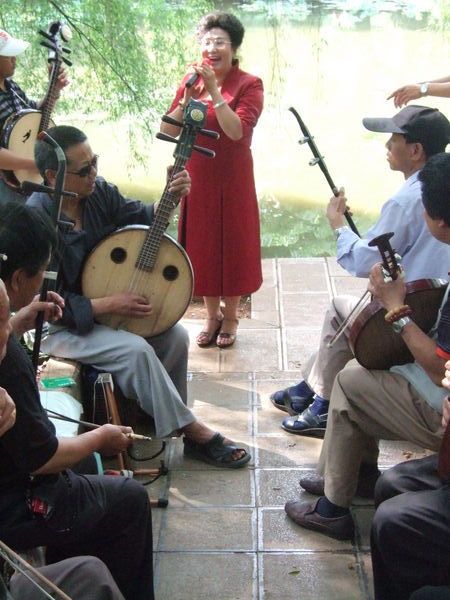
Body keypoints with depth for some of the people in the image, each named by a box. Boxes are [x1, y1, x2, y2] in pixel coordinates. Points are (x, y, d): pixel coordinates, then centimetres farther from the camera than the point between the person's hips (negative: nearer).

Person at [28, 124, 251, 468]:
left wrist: (171, 197, -13)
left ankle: (167, 420, 8)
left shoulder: (98, 190, -5)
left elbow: (139, 217, 9)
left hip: (106, 301, 7)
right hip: (61, 326, -7)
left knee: (175, 335, -9)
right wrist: (109, 305, -25)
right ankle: (192, 432, -14)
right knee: (135, 349, -27)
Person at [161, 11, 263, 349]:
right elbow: (168, 131, -3)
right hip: (196, 177, 4)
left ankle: (230, 317, 24)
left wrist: (214, 90, -24)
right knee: (201, 246, 11)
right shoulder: (192, 80, 5)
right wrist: (187, 98, -16)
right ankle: (212, 315, 28)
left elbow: (237, 130, -24)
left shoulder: (249, 85, -8)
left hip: (232, 179, -4)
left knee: (232, 244, 6)